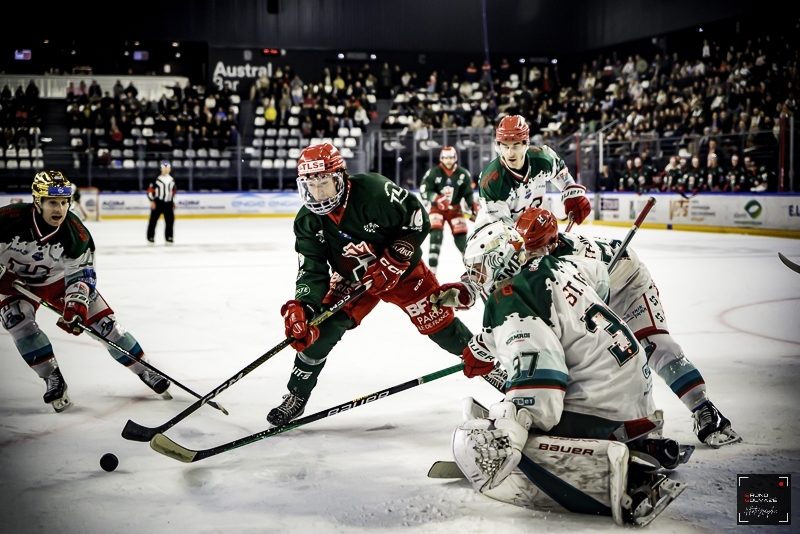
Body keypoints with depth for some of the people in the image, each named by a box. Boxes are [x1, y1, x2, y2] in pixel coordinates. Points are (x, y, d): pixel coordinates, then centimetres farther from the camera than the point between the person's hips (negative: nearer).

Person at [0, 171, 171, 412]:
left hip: (59, 278, 1)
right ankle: (53, 381, -11)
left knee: (102, 319, -5)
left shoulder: (76, 233, -25)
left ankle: (144, 370, 10)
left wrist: (76, 303, -31)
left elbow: (81, 273, -18)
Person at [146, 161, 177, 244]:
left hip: (168, 203, 4)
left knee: (170, 220, 0)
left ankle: (169, 237, 10)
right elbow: (150, 190, -6)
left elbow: (174, 191, 24)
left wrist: (173, 201, 19)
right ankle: (150, 237, 8)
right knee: (153, 220, -1)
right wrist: (152, 201, -12)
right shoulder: (157, 179, -5)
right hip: (158, 203, -4)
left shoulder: (172, 180, 13)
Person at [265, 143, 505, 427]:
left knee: (439, 324, -1)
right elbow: (313, 271, -17)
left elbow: (417, 218, -22)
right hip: (353, 280, 3)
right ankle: (296, 396, 4)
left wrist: (394, 260, -27)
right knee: (321, 330, -13)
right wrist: (301, 308, -33)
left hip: (403, 270, -3)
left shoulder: (373, 190, -31)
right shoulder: (308, 222, -17)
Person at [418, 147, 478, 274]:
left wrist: (474, 206, -12)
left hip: (455, 209, 2)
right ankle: (432, 269, -16)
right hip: (436, 208, -2)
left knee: (461, 237, -1)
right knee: (436, 235, -19)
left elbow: (468, 193, 2)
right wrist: (436, 198, -33)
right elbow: (424, 191, -16)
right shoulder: (433, 173, -14)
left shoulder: (463, 174, -6)